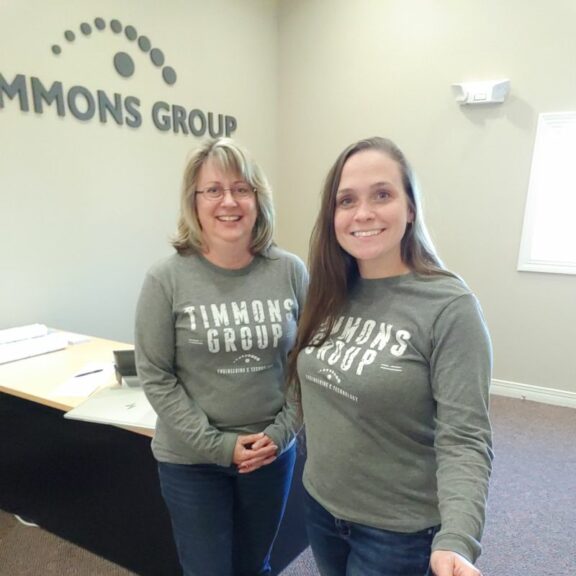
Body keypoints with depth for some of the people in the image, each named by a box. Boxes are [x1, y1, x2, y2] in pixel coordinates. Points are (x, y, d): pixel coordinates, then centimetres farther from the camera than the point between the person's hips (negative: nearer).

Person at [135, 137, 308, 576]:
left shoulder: (290, 271, -8)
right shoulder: (167, 279, -14)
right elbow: (156, 377, -10)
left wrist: (281, 432, -9)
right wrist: (217, 444, -13)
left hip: (272, 451, 2)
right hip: (191, 459, -2)